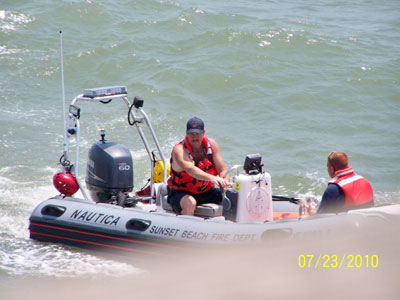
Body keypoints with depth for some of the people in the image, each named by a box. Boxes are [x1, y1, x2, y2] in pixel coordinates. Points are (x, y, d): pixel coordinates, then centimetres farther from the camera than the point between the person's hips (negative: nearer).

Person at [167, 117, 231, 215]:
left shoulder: (211, 144, -2)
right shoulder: (179, 149, -19)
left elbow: (223, 170, -3)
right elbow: (190, 169, -39)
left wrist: (224, 183, -28)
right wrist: (211, 178, -55)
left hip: (206, 191, 5)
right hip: (181, 192, -5)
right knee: (190, 203, -37)